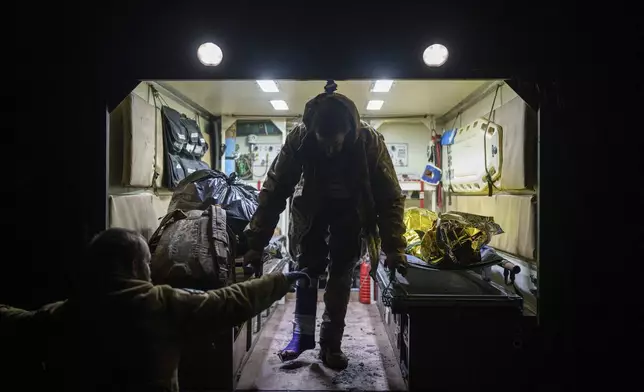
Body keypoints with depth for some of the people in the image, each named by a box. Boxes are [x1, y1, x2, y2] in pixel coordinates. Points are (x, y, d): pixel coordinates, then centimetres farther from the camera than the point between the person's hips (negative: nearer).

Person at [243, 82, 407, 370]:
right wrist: (255, 243, -28)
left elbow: (390, 197, -26)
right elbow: (274, 191, -26)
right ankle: (302, 333, 20)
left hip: (350, 209, 0)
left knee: (341, 273, -1)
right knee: (307, 267, 2)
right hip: (311, 207, 1)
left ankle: (331, 343, 13)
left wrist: (394, 248, -32)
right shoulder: (298, 138, -31)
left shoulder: (370, 141, -32)